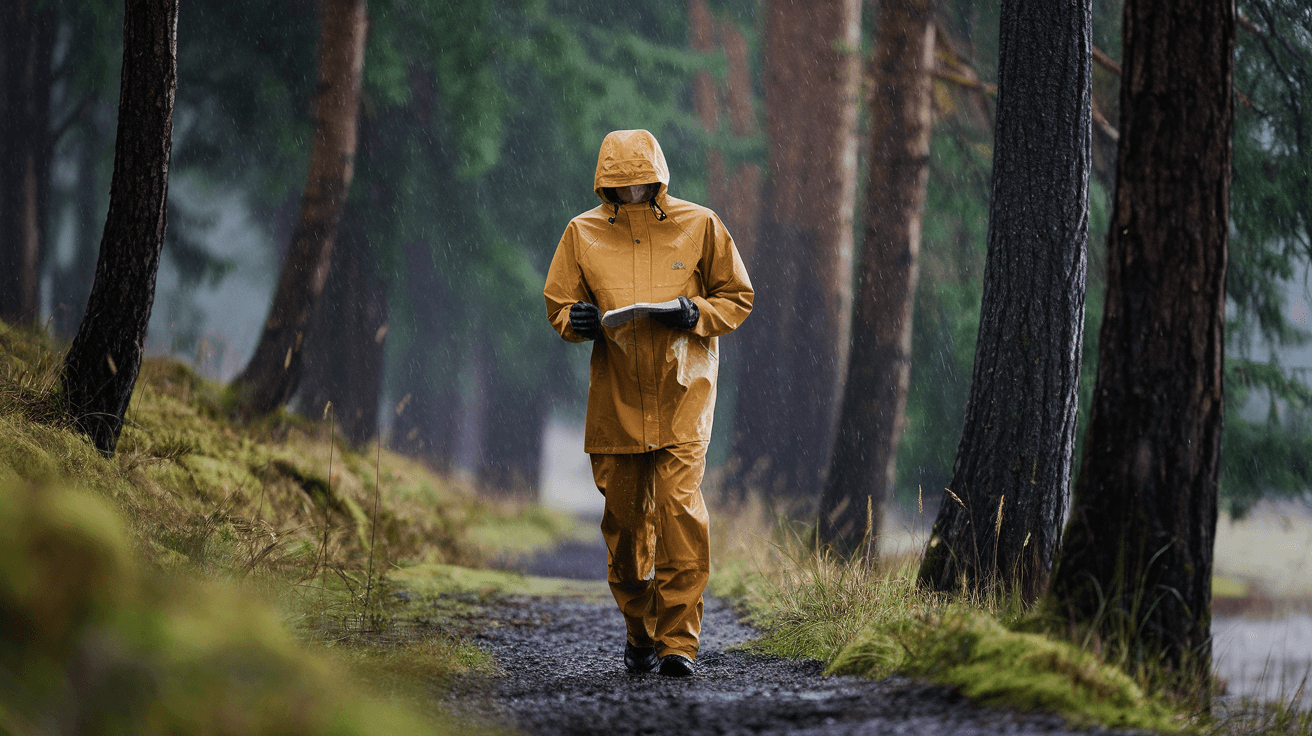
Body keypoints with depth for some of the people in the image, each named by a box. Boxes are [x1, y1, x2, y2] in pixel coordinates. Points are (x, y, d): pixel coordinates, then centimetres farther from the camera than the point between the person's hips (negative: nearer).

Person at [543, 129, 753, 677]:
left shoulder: (698, 226, 0)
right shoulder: (583, 233, 4)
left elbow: (737, 298, 7)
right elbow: (558, 305, 11)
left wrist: (696, 313, -13)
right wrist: (578, 320, -12)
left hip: (682, 394, -2)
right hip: (614, 400, 2)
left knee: (681, 513, -14)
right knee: (623, 518, 6)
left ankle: (678, 642, -12)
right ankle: (639, 635, 24)